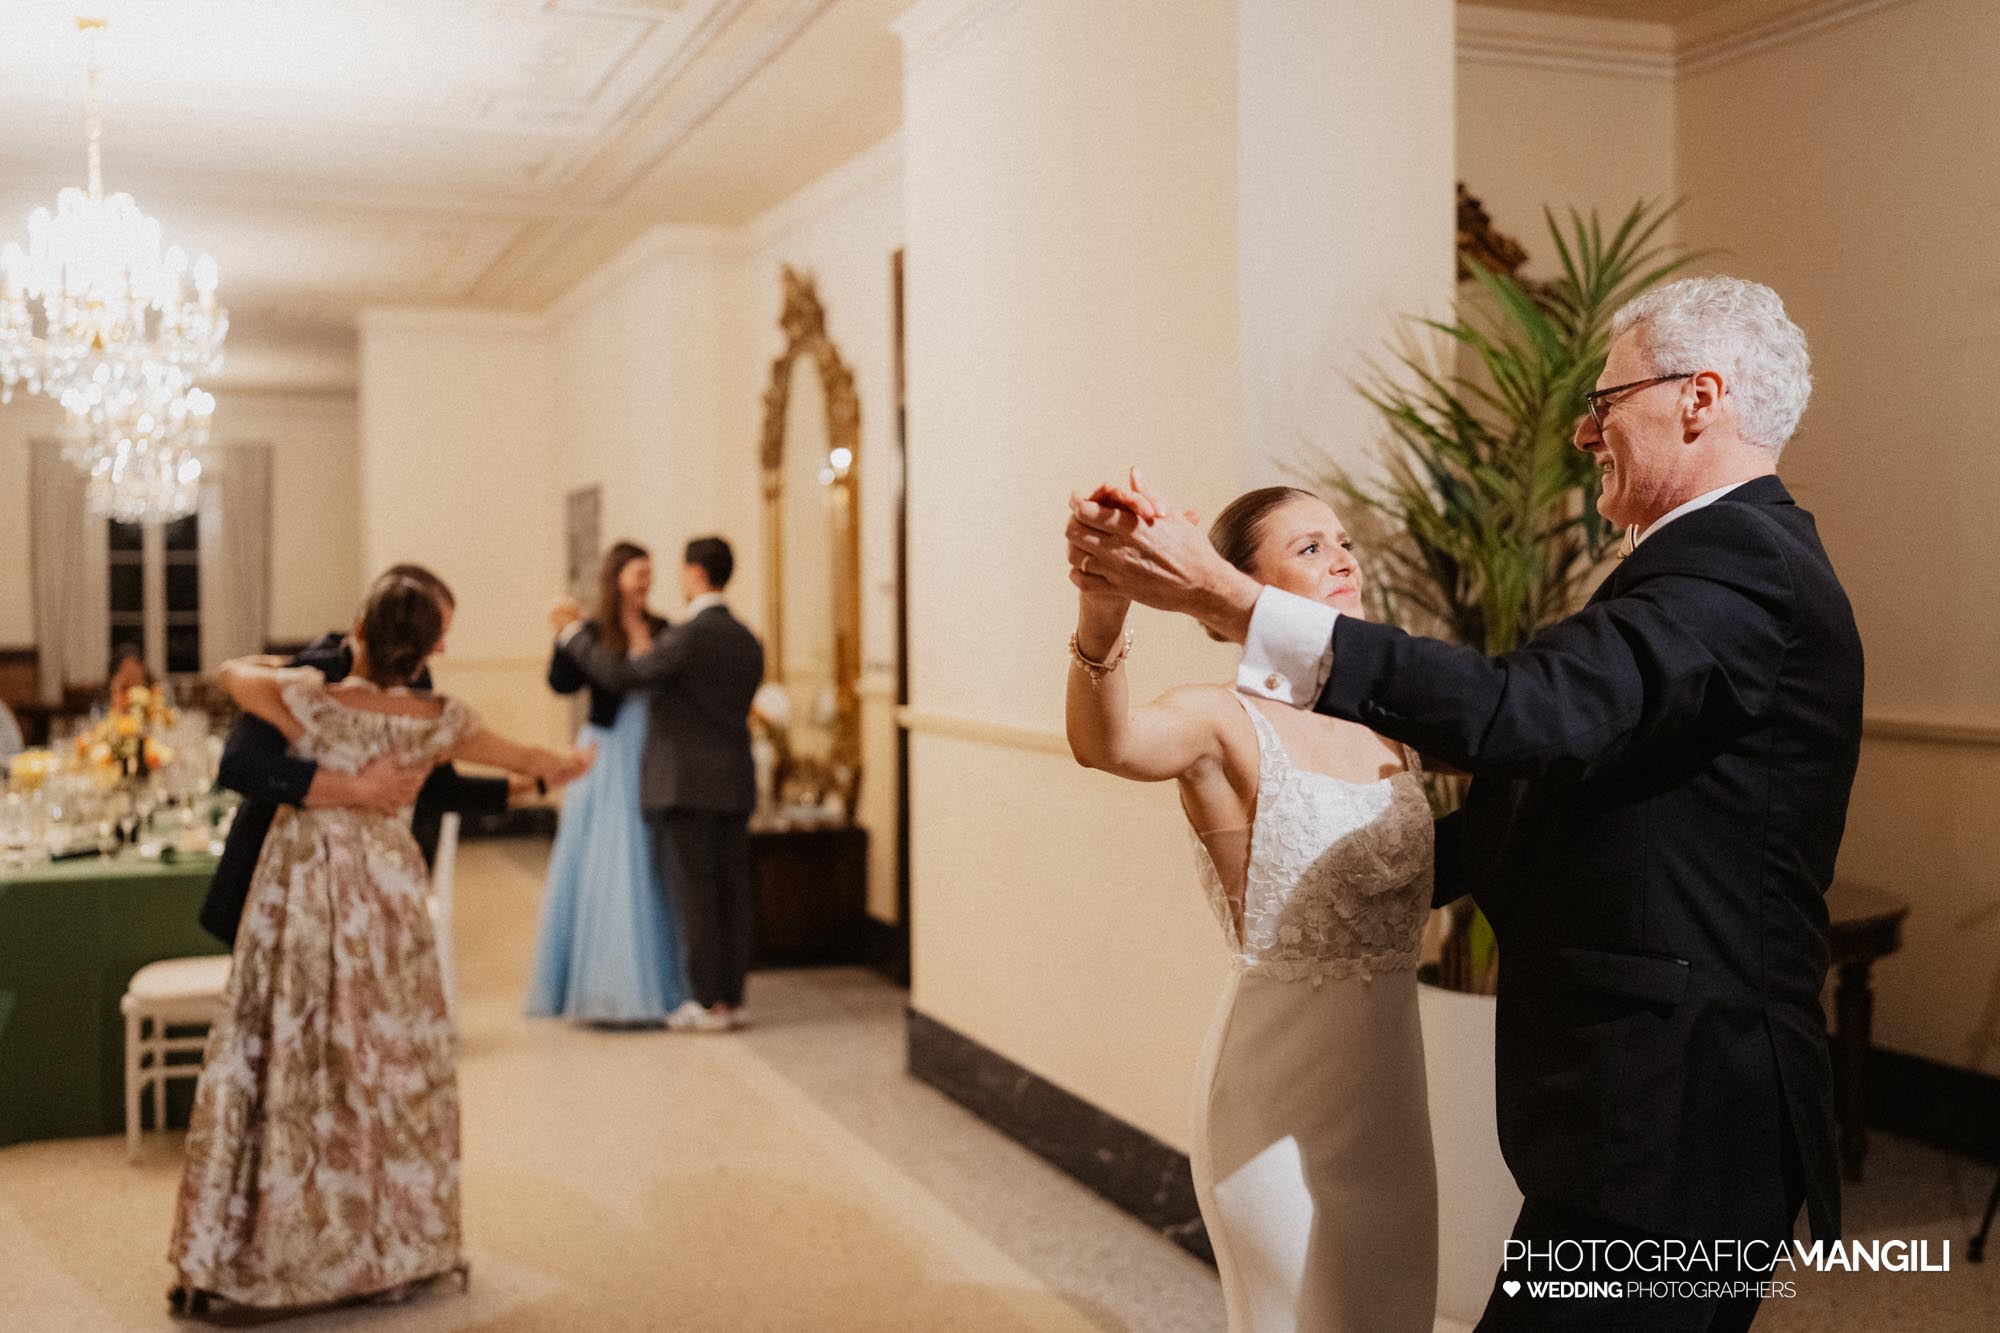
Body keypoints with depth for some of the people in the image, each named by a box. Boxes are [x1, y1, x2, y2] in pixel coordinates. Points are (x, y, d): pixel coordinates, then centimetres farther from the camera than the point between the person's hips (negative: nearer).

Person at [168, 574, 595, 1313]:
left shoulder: (313, 701, -15)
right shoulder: (436, 721, -7)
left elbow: (232, 671, 5)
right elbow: (530, 760, 10)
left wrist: (284, 664, 25)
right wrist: (567, 763, 32)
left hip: (304, 895, -1)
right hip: (387, 889, 2)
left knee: (275, 1061, 7)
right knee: (391, 1065, 13)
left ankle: (217, 1259, 17)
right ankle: (394, 1252, 22)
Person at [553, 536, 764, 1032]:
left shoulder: (688, 635, -14)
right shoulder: (748, 641, 11)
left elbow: (621, 675, -13)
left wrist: (572, 632, -1)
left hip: (687, 784, -7)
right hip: (736, 785, 7)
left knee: (697, 893, -1)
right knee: (732, 889, 8)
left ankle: (709, 1001, 2)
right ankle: (733, 996, 12)